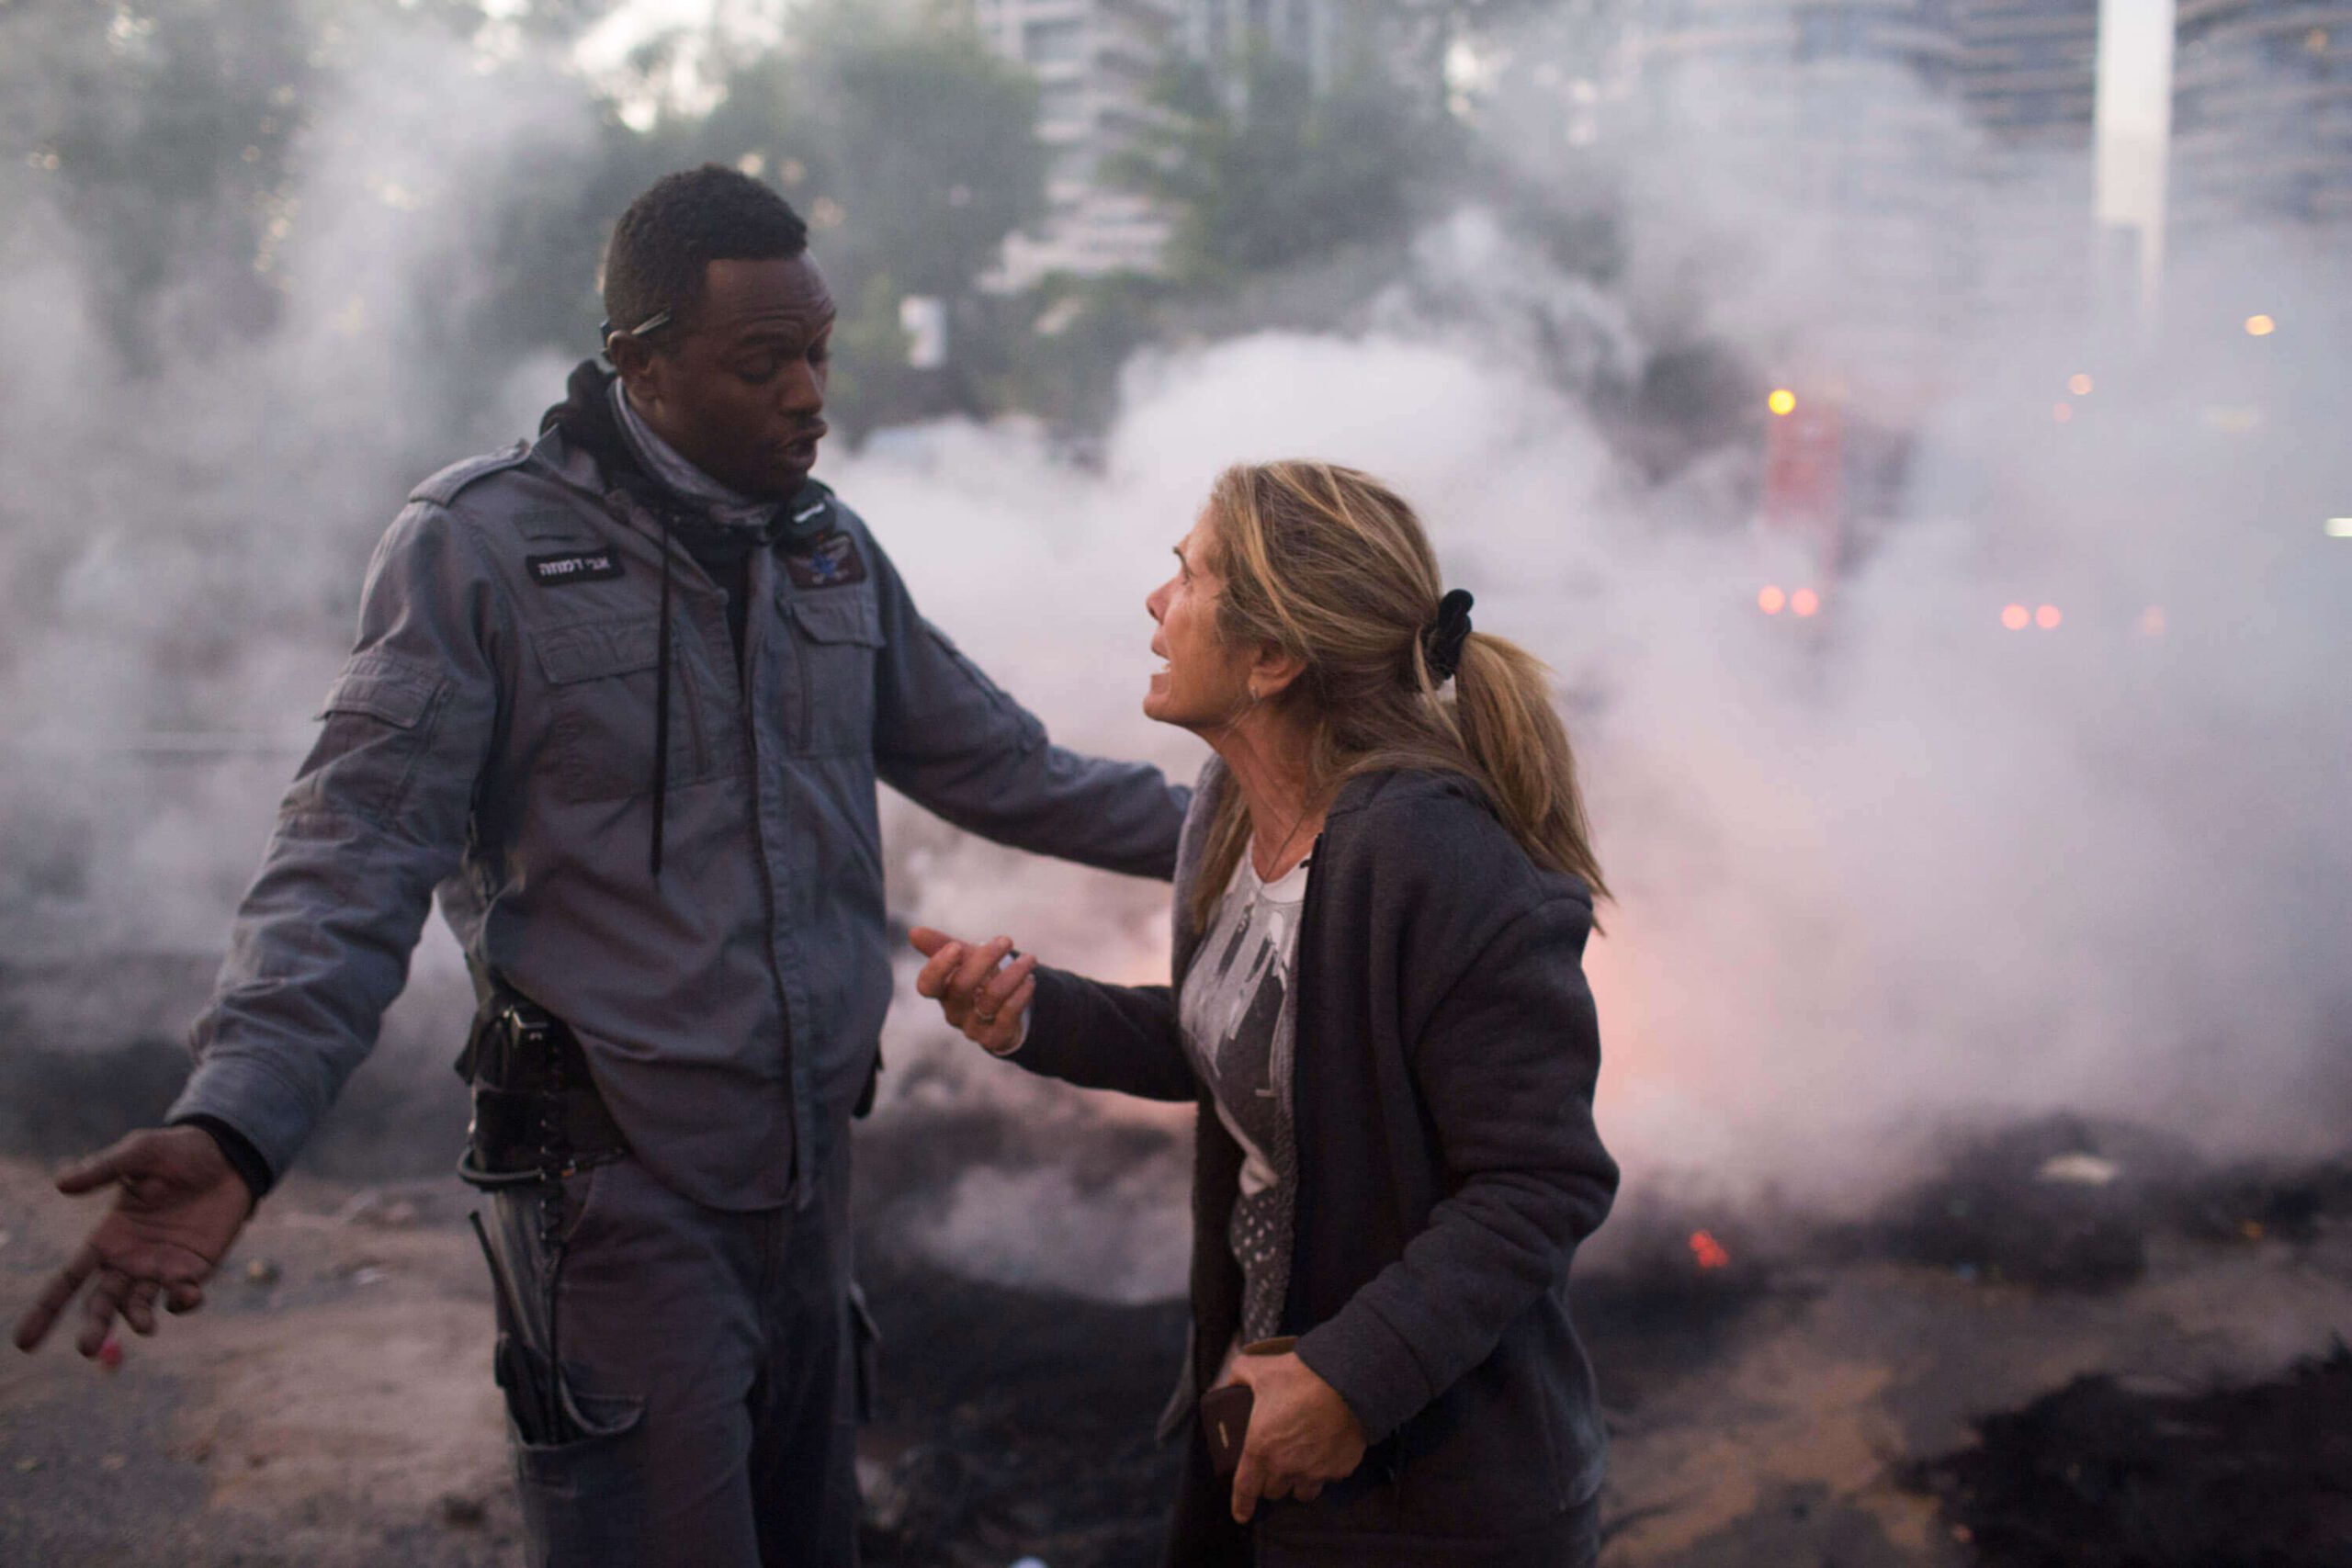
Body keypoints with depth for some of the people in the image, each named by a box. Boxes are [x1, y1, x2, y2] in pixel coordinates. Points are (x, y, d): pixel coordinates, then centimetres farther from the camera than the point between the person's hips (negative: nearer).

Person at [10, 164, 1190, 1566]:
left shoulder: (832, 546, 8)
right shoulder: (480, 545, -12)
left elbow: (990, 761, 15)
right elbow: (357, 857, -16)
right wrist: (236, 1125, -30)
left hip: (809, 1171, 6)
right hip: (619, 1188, -6)